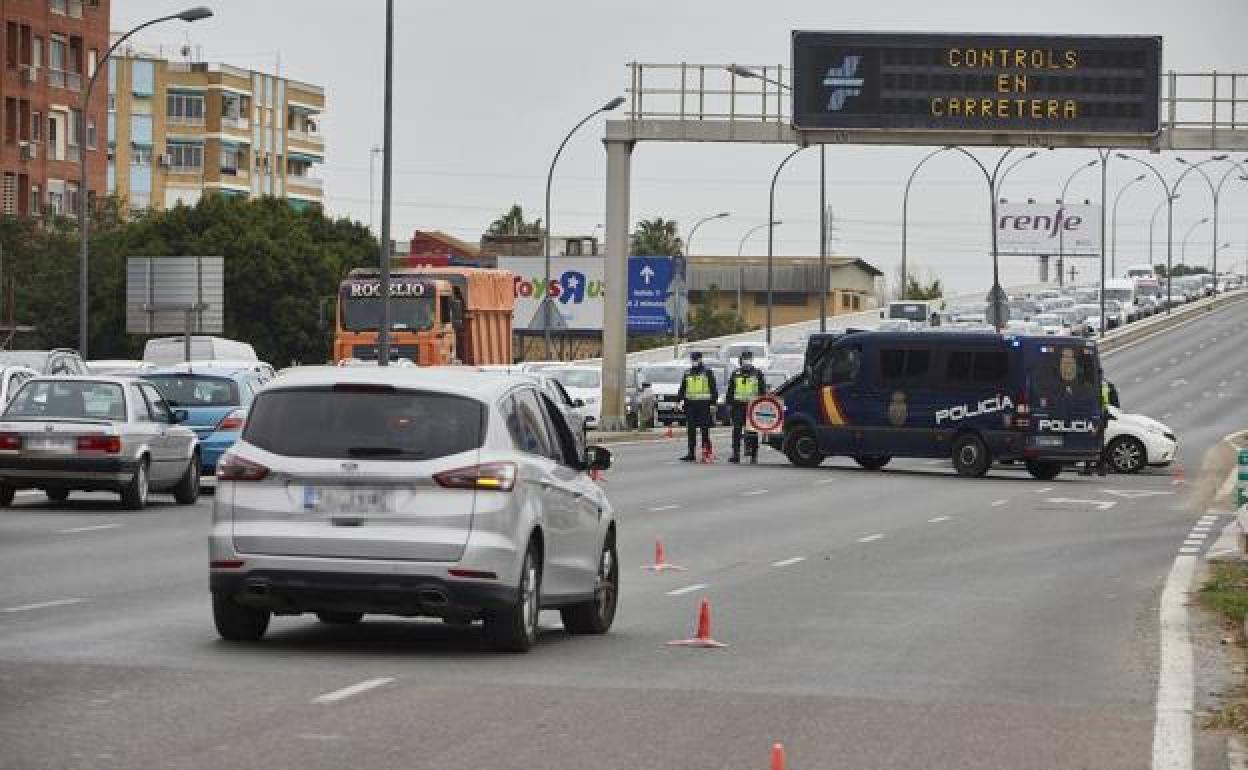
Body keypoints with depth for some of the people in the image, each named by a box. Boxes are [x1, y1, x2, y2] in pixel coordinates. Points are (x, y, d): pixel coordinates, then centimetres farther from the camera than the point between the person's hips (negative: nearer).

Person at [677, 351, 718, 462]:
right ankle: (691, 453, 8)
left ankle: (706, 452, -1)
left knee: (704, 430, -5)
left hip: (703, 404, -5)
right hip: (690, 405, 5)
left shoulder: (707, 372, 1)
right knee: (691, 430, 5)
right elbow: (682, 388, 20)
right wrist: (680, 400, 10)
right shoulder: (688, 373, 16)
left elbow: (713, 389, 0)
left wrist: (713, 403, -5)